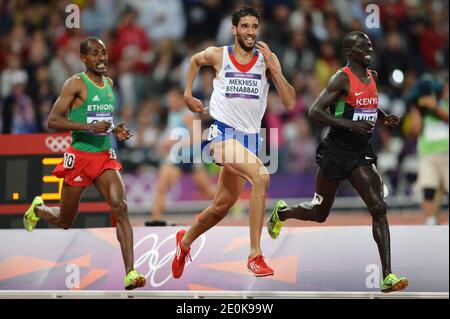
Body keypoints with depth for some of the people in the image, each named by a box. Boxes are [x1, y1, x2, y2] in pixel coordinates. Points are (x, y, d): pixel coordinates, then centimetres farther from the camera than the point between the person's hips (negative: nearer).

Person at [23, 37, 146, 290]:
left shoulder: (109, 83, 11)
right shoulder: (76, 84, -10)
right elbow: (53, 120, -17)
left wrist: (116, 131, 7)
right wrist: (90, 127, -26)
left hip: (105, 155, 5)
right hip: (80, 156, -5)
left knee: (120, 207, -18)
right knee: (65, 221, 11)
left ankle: (130, 273, -23)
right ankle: (38, 208, 47)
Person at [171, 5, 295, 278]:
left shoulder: (268, 60, 1)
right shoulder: (217, 55, 0)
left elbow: (290, 103, -6)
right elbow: (195, 60, 24)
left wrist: (273, 68, -15)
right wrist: (188, 94, 20)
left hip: (249, 137, 4)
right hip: (221, 131, -4)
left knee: (222, 206, 15)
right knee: (261, 177, -29)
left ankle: (185, 241, 45)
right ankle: (255, 255, -28)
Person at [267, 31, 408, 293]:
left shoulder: (373, 76, 9)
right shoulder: (342, 79, -15)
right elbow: (314, 112, -22)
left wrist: (385, 118, 8)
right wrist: (350, 124, -31)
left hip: (361, 152, 5)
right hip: (336, 151, -5)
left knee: (379, 208, -12)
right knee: (319, 213, 10)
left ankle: (388, 276, -17)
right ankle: (281, 212, 45)